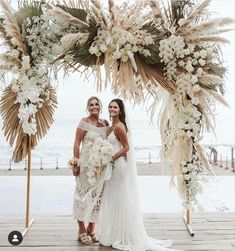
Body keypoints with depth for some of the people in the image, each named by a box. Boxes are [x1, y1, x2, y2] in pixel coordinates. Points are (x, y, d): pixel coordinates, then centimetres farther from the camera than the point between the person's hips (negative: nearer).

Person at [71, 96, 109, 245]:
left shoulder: (105, 123, 9)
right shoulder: (84, 122, -5)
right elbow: (77, 143, -8)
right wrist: (76, 162, -14)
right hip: (86, 162, -5)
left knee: (97, 194, 9)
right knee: (84, 193, 0)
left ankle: (91, 230, 23)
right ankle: (82, 231, 13)